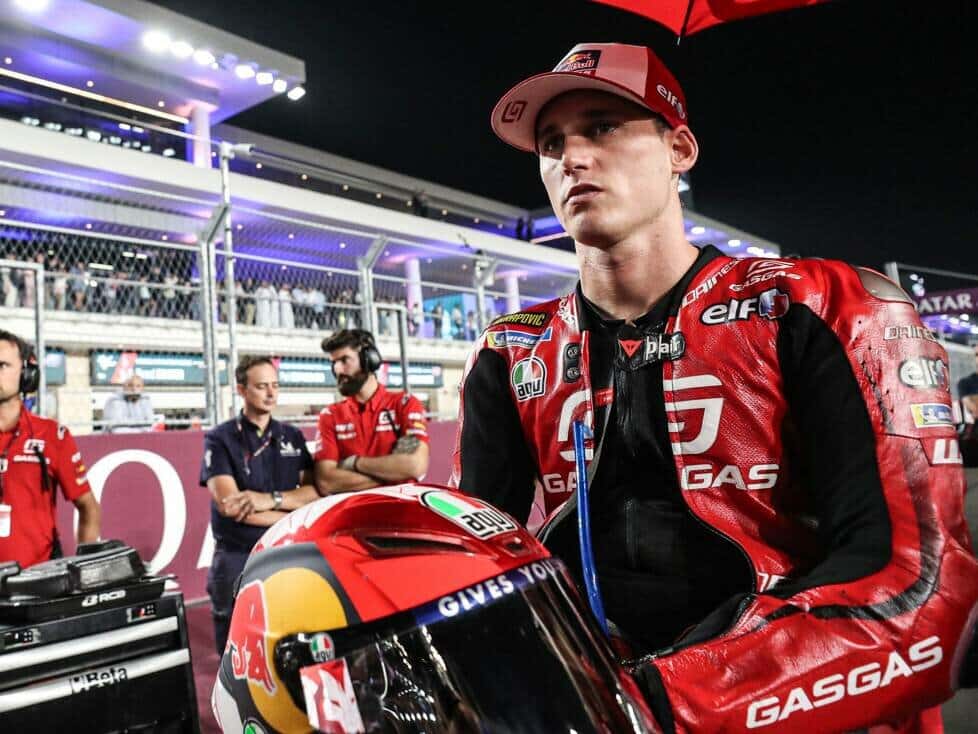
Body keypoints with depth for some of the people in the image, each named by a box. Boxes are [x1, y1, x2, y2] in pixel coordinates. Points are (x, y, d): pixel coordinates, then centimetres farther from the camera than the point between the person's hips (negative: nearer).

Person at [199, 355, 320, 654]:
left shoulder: (293, 436, 9)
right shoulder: (219, 439, -3)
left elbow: (315, 491, 0)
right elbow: (229, 505, -14)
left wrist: (270, 499, -18)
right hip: (237, 559, -2)